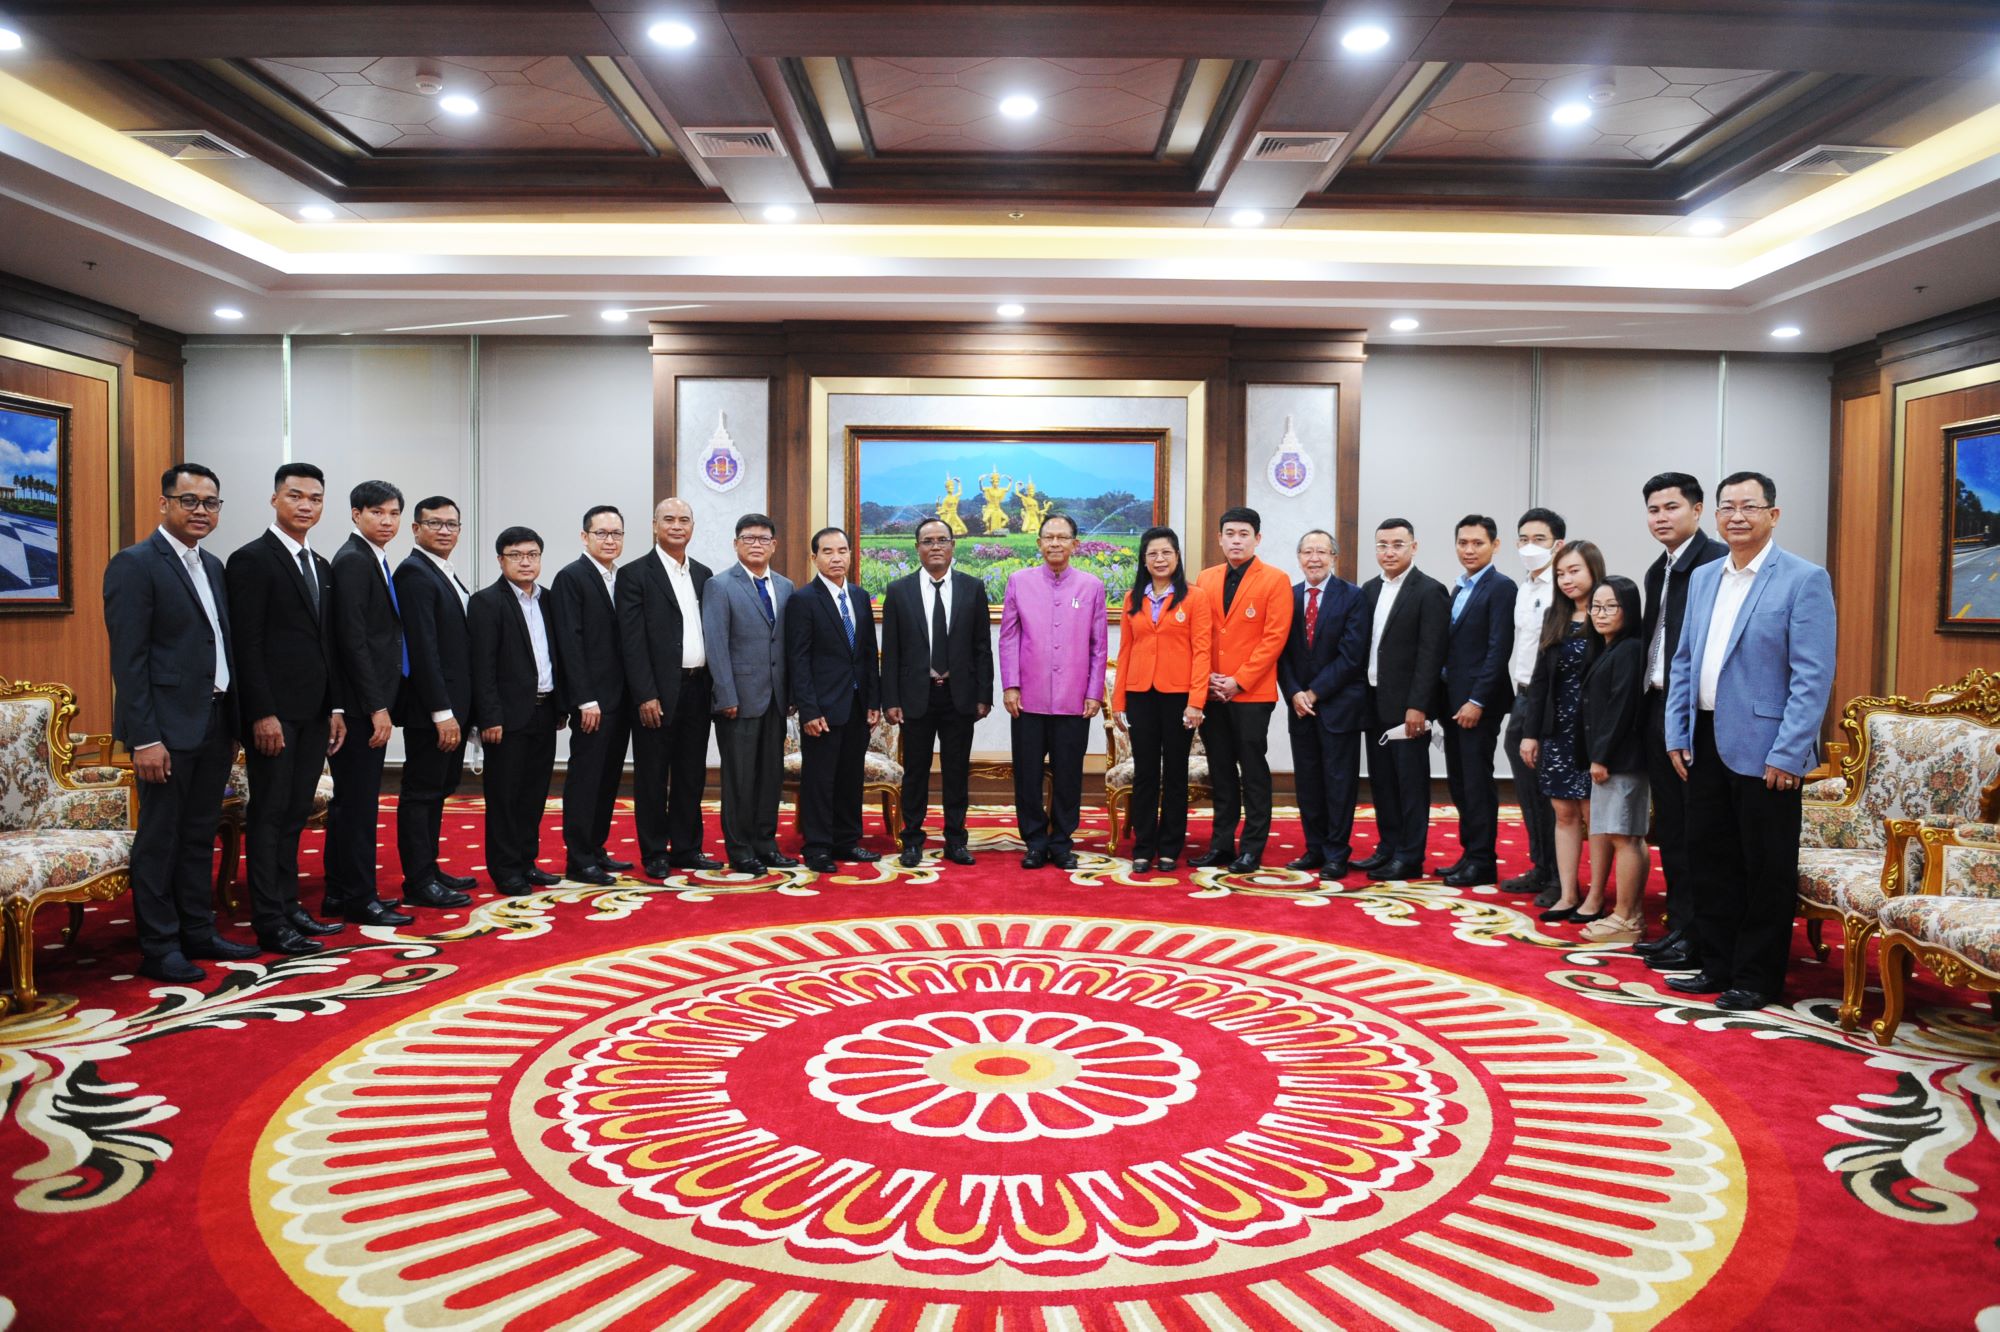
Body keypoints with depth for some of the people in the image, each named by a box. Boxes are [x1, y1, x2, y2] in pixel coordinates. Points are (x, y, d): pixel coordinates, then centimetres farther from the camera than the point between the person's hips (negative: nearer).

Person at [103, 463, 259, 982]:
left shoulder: (213, 566, 14)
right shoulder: (135, 564, -9)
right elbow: (128, 659, -14)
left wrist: (234, 723, 12)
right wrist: (145, 738, -19)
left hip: (214, 724, 7)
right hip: (167, 725, -7)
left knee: (200, 835, 15)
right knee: (159, 838, 2)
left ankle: (198, 933, 24)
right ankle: (158, 948, 11)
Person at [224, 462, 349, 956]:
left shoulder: (322, 567, 16)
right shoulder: (251, 559, -7)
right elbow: (246, 645, -13)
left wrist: (334, 707, 12)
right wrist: (263, 714, -18)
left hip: (313, 712, 7)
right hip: (274, 713, -7)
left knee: (295, 815, 12)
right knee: (269, 814, -2)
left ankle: (288, 906, 19)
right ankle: (270, 924, 4)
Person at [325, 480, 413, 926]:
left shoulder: (374, 561, 17)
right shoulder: (353, 560, -12)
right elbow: (353, 639, -19)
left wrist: (384, 704, 13)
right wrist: (377, 707, -20)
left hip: (372, 703, 10)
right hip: (361, 705, -10)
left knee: (352, 800, 14)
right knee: (359, 801, -4)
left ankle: (340, 893, 22)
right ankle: (359, 898, 3)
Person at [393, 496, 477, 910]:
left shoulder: (450, 576, 16)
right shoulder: (414, 573, -13)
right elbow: (423, 647, -20)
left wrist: (462, 710, 13)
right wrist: (442, 712, -23)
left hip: (453, 705, 9)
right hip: (430, 708, -9)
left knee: (438, 789, 16)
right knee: (421, 792, -2)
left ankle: (429, 868, 25)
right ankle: (418, 882, 5)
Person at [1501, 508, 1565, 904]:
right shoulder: (1522, 590, 14)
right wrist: (1518, 690, 15)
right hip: (1523, 698, 8)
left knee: (1553, 794, -2)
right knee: (1528, 794, 13)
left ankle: (1561, 877, 9)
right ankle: (1540, 868, 24)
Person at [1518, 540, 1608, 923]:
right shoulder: (1555, 618, 9)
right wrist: (1530, 731, 7)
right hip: (1558, 729, 6)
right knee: (1564, 812, 9)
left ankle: (1596, 896, 13)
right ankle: (1567, 895, 16)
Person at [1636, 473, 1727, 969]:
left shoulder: (1718, 560, -12)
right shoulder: (1658, 570, 17)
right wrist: (1650, 701, 14)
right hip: (1659, 707, 9)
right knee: (1670, 827, 14)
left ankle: (1699, 938, 7)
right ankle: (1679, 925, 24)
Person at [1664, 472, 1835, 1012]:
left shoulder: (1804, 579, -8)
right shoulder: (1703, 578, 12)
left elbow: (1813, 676, -13)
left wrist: (1788, 754, -17)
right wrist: (1677, 734, 8)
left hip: (1763, 748, -6)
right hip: (1706, 743, 6)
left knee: (1766, 871, 5)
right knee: (1712, 863, 13)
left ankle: (1756, 979, 17)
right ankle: (1716, 966, 25)